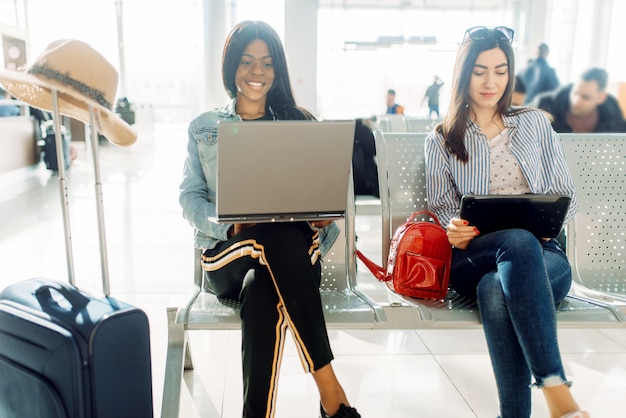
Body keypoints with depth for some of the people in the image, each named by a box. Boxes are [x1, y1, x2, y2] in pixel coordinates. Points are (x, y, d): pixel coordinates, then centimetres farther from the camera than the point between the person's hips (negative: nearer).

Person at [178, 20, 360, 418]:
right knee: (279, 234, -38)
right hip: (227, 252, 0)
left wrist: (322, 215, -15)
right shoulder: (203, 128, 14)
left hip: (293, 250, 1)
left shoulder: (299, 122, 14)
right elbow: (190, 198, 6)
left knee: (262, 294, -38)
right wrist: (231, 224, -14)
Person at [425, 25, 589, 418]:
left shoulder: (536, 123, 16)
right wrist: (454, 230, -16)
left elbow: (567, 196, 14)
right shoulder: (442, 140, 13)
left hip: (542, 254, 1)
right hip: (473, 257, 0)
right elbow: (441, 207, 9)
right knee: (519, 242, -39)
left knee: (495, 289, -38)